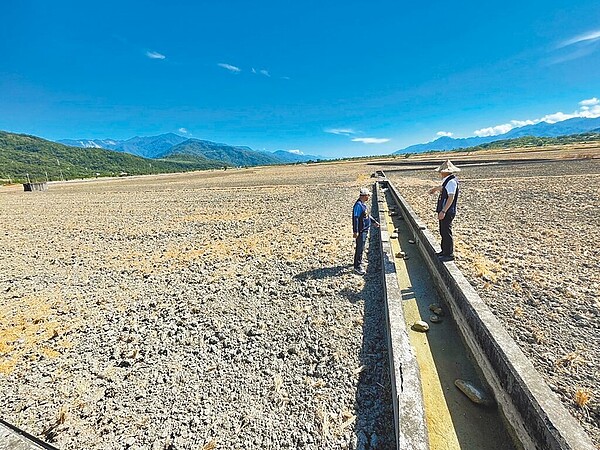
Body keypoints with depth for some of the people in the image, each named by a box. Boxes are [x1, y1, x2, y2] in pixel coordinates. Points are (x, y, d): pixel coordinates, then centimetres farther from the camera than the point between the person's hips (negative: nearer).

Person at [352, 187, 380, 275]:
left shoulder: (364, 204, 11)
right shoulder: (358, 205, -20)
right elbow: (355, 218, -23)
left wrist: (374, 222, 28)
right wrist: (355, 231, -24)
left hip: (365, 229, 10)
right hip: (361, 231, -10)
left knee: (361, 247, 20)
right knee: (360, 248, -5)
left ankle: (359, 261, 36)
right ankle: (357, 267, 1)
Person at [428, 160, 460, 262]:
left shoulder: (452, 181, -19)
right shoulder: (447, 180, 11)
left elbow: (451, 198, -25)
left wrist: (443, 211, -28)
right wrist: (435, 188, 51)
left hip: (447, 212, -10)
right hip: (443, 211, 10)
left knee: (446, 232, -3)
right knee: (443, 232, 18)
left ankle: (449, 254, 7)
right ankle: (444, 251, 30)